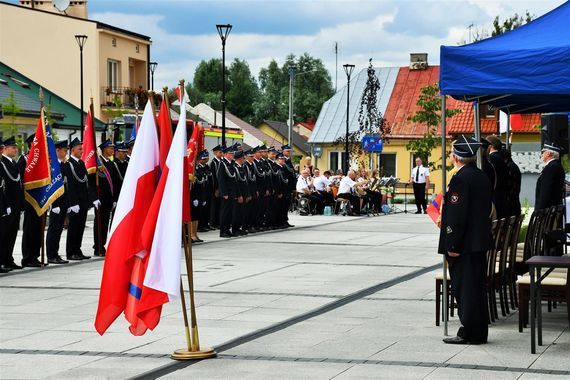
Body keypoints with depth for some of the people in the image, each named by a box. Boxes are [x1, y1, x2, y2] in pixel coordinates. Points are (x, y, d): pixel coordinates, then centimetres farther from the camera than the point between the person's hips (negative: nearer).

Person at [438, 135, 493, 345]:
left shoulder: (461, 179, -16)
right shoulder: (482, 177, 11)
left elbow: (457, 214, -20)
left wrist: (452, 245, -17)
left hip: (465, 243, -9)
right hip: (481, 241, 9)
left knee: (464, 287, -3)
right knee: (478, 286, 13)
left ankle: (469, 333, -1)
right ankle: (479, 332, 19)